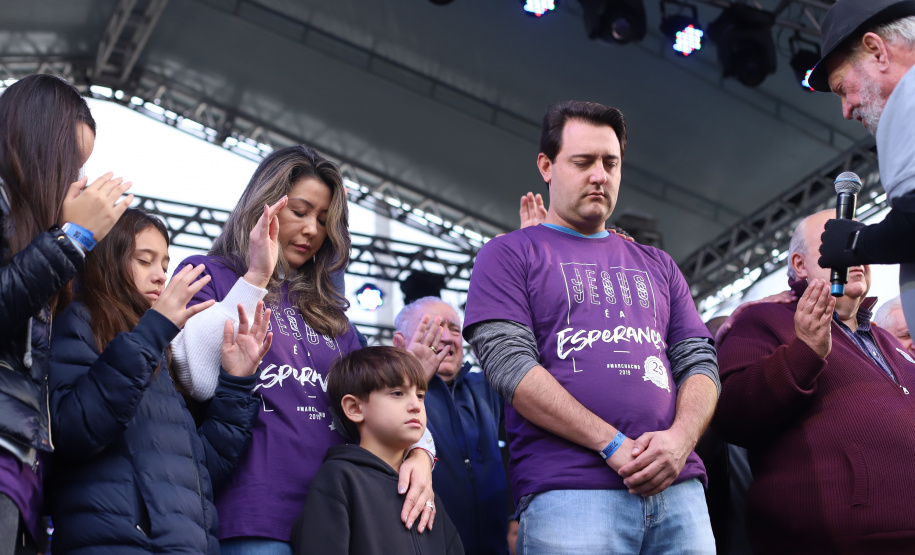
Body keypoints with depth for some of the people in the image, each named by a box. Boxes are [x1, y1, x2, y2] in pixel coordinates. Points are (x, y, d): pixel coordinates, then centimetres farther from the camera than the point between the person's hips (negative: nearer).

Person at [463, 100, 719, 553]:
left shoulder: (657, 266, 22)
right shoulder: (509, 255, 7)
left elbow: (699, 361, 15)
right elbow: (509, 364, -6)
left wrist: (681, 439, -7)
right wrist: (614, 446, -12)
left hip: (676, 485, 4)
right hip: (568, 490, -4)